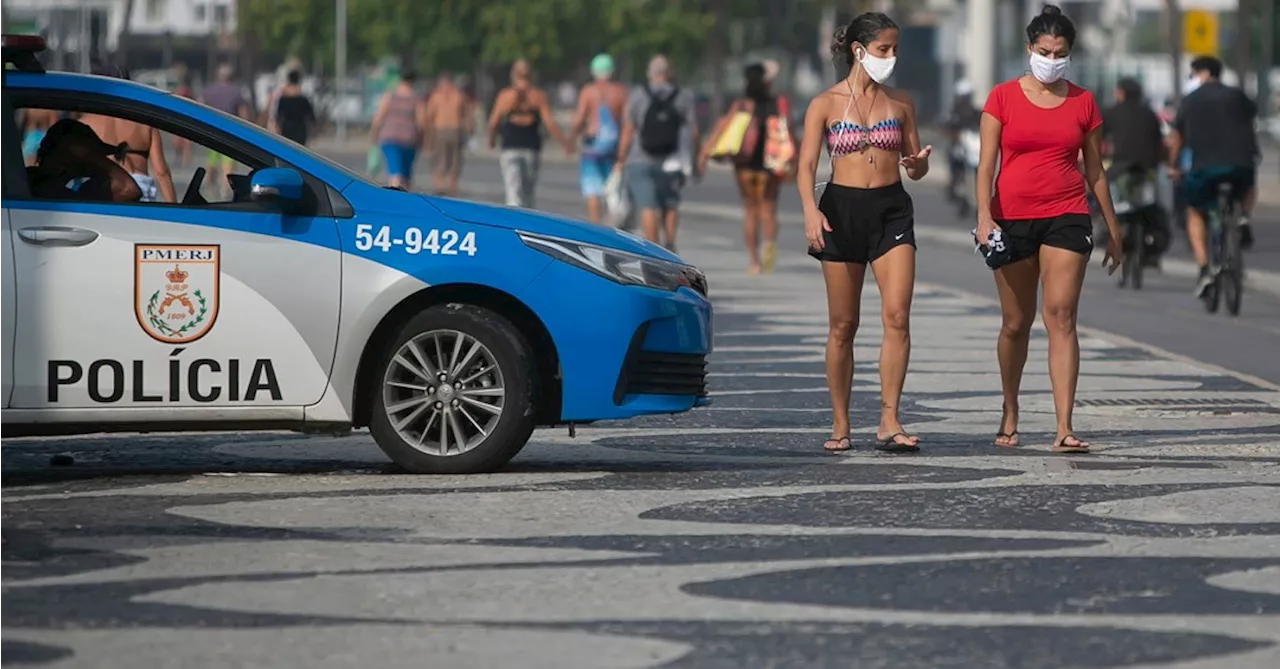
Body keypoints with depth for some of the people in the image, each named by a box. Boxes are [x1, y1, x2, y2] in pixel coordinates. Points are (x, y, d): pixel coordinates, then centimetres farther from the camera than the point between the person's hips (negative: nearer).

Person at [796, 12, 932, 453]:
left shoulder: (900, 103, 9)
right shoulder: (825, 105, 2)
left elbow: (916, 169, 14)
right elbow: (806, 166, -5)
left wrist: (918, 163, -11)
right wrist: (811, 211, -22)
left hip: (892, 209, 2)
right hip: (842, 208, -2)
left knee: (897, 317, -13)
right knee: (843, 326, 3)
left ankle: (889, 421, -12)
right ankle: (840, 425, 12)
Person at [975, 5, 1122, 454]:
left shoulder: (1082, 103, 7)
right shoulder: (1004, 98, 2)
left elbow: (1095, 170, 14)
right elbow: (986, 164, -1)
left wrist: (1113, 230, 16)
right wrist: (984, 216, -14)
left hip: (1066, 216, 0)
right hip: (1012, 218, 0)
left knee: (1061, 316, -12)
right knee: (1016, 323, 9)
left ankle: (1065, 428, -18)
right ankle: (1010, 412, 31)